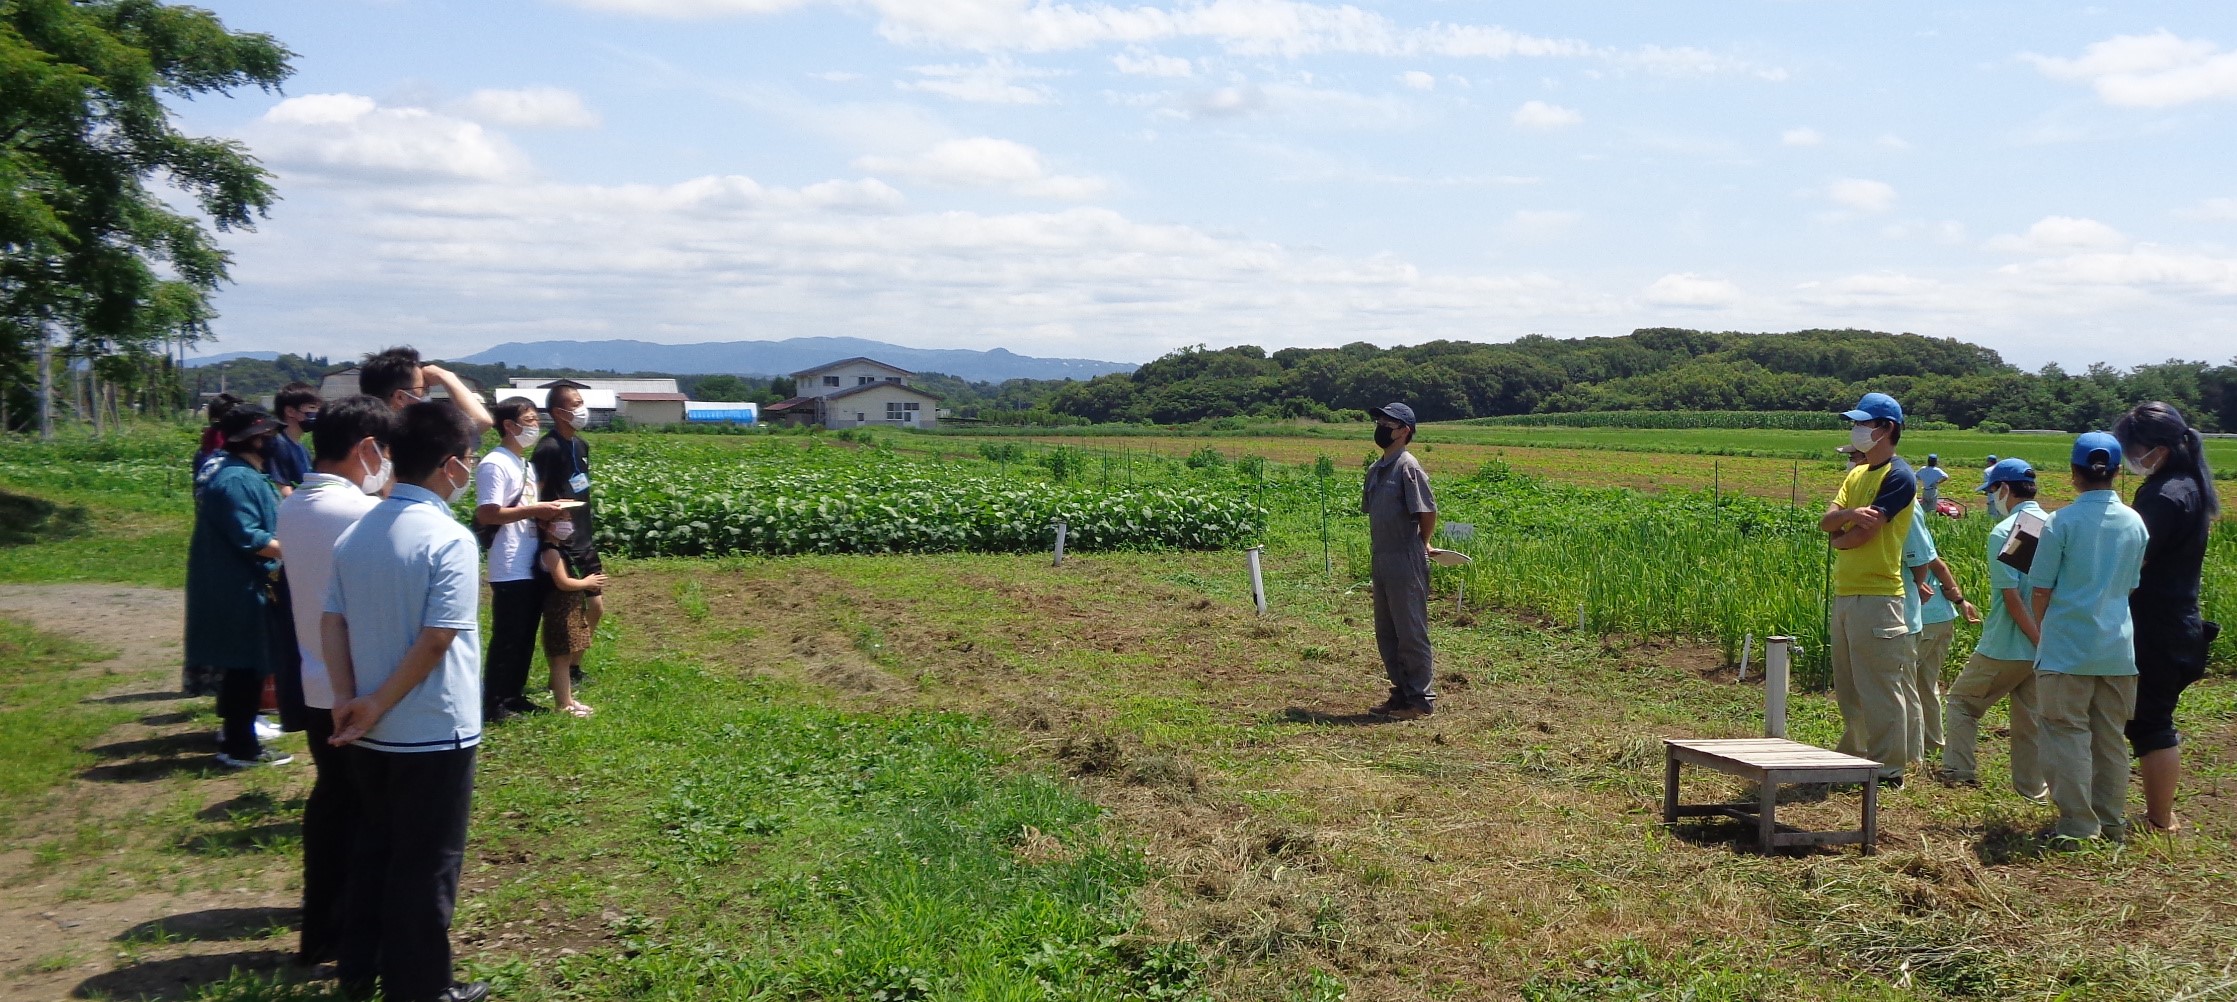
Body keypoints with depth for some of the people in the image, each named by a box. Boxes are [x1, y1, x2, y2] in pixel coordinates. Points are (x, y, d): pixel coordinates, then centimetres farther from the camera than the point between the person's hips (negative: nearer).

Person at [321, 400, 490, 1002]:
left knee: (372, 846, 21)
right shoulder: (449, 539, -19)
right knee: (426, 862, 6)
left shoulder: (356, 534, 4)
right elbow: (436, 640, -22)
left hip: (370, 733, 7)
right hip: (433, 732, -7)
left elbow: (332, 622, 2)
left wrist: (347, 699, -3)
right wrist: (380, 704, -12)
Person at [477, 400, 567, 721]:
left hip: (532, 567, 9)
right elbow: (487, 514, -22)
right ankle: (493, 705, 6)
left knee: (526, 636, 14)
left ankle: (514, 696, 24)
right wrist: (534, 510, -20)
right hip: (510, 571, -9)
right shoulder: (495, 465, -13)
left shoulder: (523, 463, 17)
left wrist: (546, 512, 3)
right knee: (506, 638, -3)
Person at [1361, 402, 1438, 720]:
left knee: (1411, 633, -2)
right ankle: (1401, 692, 25)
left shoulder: (1407, 467, -13)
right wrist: (1380, 552, 14)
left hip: (1406, 563, -9)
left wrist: (1420, 546, 0)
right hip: (1381, 561, 9)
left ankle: (1421, 699, 6)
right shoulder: (1375, 470, 12)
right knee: (1386, 634, 14)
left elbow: (1428, 512, -14)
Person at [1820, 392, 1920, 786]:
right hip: (1844, 592, 9)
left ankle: (1888, 769, 2)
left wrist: (1840, 534, 4)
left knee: (1879, 688, -4)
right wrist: (1850, 514, -17)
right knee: (1848, 688, 15)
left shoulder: (1898, 476, -9)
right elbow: (1826, 521, 4)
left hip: (1876, 596, -9)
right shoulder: (1856, 474, 17)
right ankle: (1853, 757, 25)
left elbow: (1862, 534, -17)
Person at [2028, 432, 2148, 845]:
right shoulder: (2135, 522, 3)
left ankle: (2076, 826, 1)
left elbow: (2040, 589, -7)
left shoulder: (2063, 521, -11)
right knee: (2110, 737, 14)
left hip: (2068, 646, -5)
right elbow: (2135, 585, 14)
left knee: (2069, 734, 2)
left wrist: (2042, 633, 9)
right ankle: (2110, 821, 21)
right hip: (2119, 646, 5)